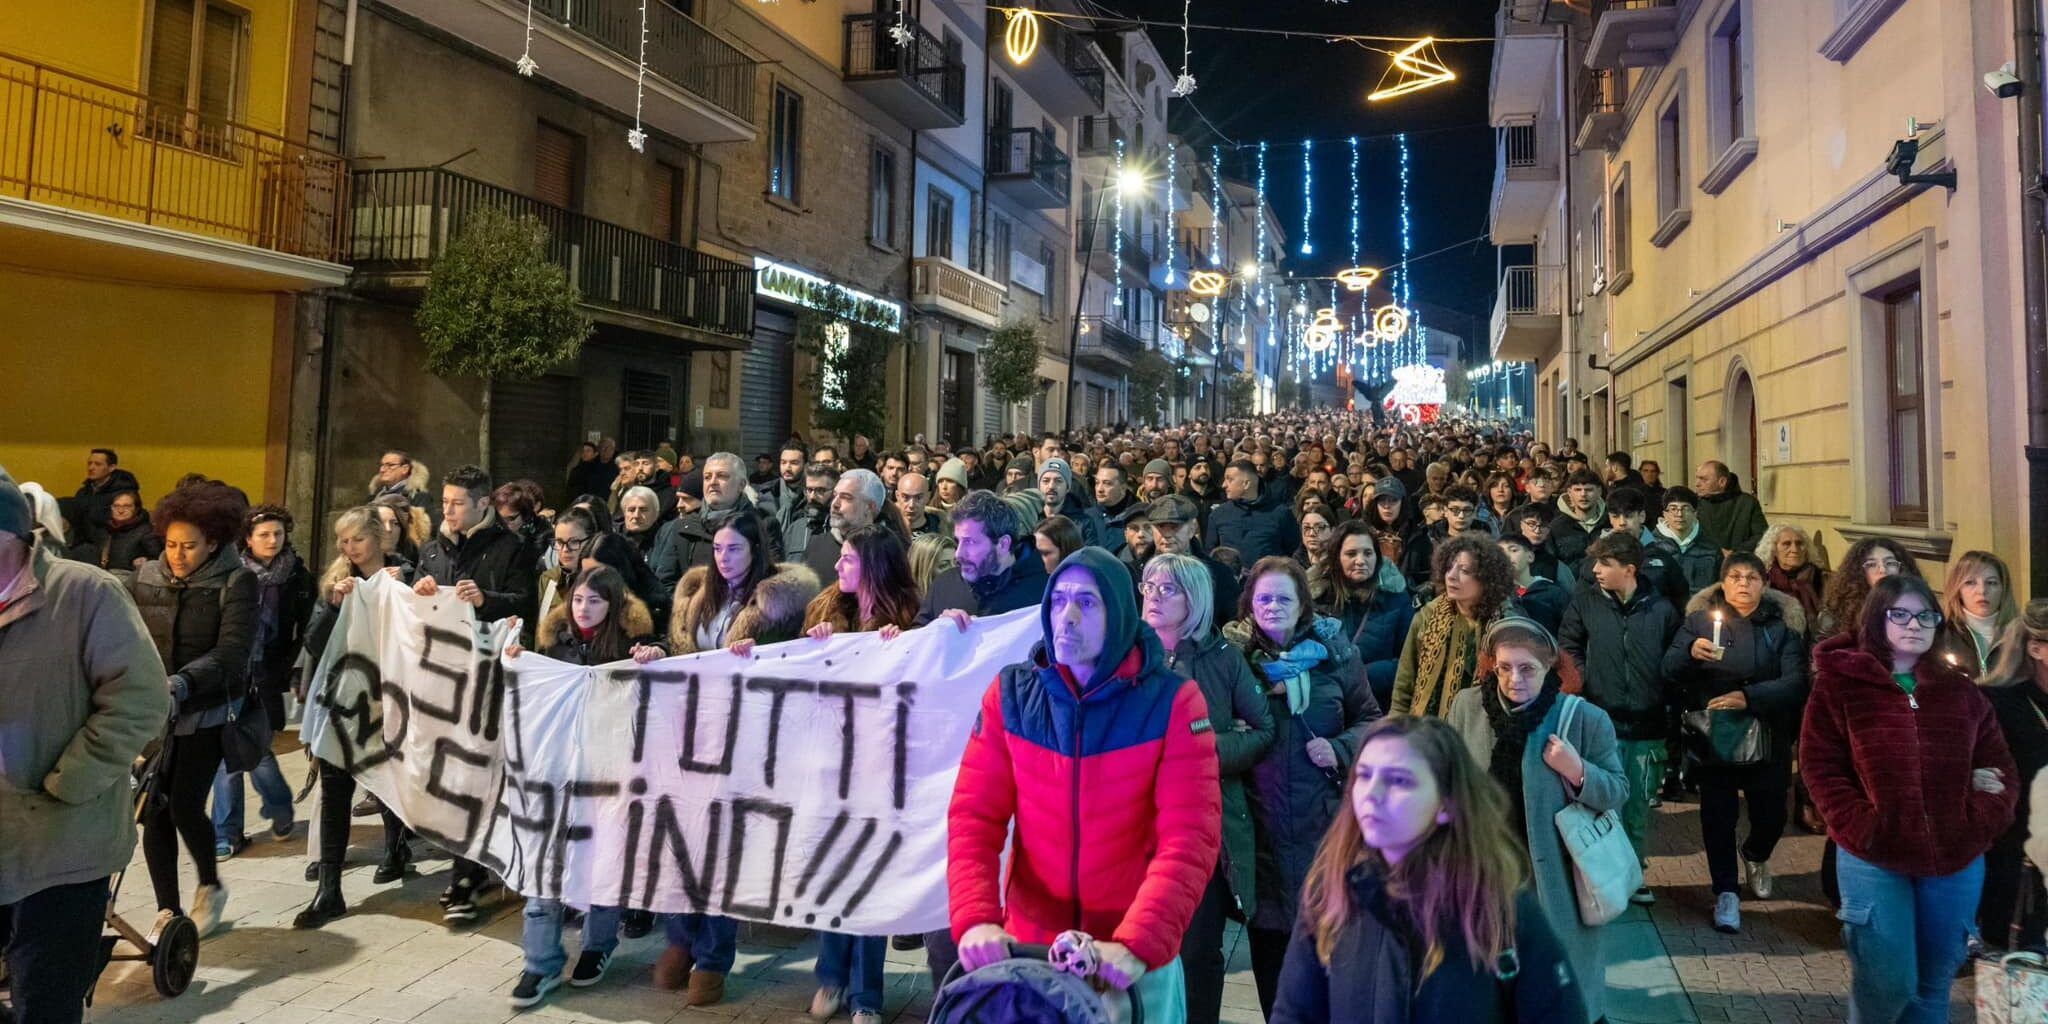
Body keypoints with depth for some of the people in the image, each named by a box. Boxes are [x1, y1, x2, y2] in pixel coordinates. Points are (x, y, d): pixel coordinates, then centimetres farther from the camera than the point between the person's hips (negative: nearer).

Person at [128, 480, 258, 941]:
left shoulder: (236, 582, -9)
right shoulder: (146, 579, 4)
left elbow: (231, 653, -18)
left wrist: (183, 684, -32)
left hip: (205, 712, -4)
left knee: (185, 806, -7)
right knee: (154, 811, 4)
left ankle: (210, 886, 21)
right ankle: (168, 911, 18)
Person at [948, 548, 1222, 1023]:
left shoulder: (1173, 702, -11)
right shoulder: (1010, 694, -4)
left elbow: (1189, 838, -17)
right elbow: (973, 818, -7)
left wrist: (1137, 945, -29)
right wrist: (976, 920, -22)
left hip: (1135, 958, -2)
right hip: (1029, 944, 2)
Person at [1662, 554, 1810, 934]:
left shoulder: (1783, 625, 2)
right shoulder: (1701, 618, 2)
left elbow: (1795, 682, -10)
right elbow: (1669, 670, -5)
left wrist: (1749, 697, -26)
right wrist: (1690, 651, -27)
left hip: (1767, 739, 1)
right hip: (1713, 736, -1)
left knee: (1770, 816, 9)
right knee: (1717, 815, -1)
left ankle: (1755, 856, 42)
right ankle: (1726, 893, 14)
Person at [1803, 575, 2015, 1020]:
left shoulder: (1961, 691, 10)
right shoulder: (1840, 683, -2)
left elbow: (2000, 768, 10)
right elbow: (1820, 766, -6)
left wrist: (1978, 826, -6)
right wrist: (1862, 830, -16)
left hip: (1957, 863, 4)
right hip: (1874, 861, -4)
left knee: (1933, 985, 14)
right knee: (1886, 986, -3)